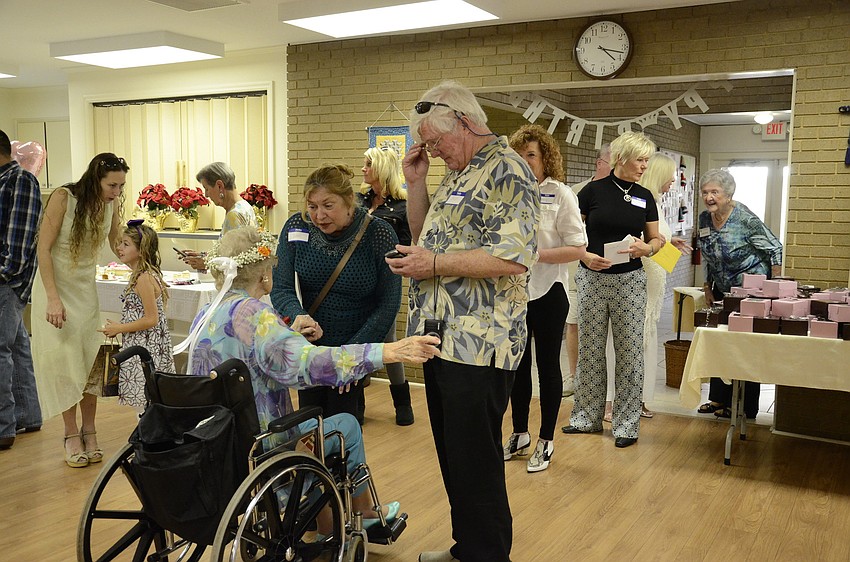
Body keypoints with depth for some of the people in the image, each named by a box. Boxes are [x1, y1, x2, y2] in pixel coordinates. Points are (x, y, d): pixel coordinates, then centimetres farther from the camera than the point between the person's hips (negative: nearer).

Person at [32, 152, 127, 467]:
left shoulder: (112, 204, -6)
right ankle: (72, 435, 9)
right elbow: (43, 249, -20)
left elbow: (117, 245, 7)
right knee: (65, 360, -3)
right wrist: (53, 298, -25)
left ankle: (89, 432, 15)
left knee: (91, 360, 3)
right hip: (55, 287, -4)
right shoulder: (63, 198, -21)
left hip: (86, 288, 4)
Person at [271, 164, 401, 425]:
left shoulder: (379, 235, -15)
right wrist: (298, 317, -27)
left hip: (356, 345, -3)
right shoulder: (296, 227, -7)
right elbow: (281, 289, -6)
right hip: (310, 345, 3)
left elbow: (388, 303, -11)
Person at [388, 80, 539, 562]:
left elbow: (515, 256, -24)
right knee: (452, 453, 17)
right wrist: (415, 183, 13)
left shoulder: (506, 170, -12)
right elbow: (425, 234, 27)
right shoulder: (459, 175, 18)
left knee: (475, 461, -1)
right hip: (443, 337, 10)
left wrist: (435, 264, -18)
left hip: (479, 344, -10)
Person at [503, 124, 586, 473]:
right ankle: (519, 434, 30)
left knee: (547, 366, 8)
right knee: (518, 365, 14)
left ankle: (546, 441, 21)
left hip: (547, 293, -4)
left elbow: (578, 248, -13)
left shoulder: (560, 195, -8)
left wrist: (537, 254, -21)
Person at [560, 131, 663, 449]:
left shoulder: (645, 197, 6)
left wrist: (646, 248, -11)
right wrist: (586, 256, -18)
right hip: (592, 279, -1)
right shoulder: (592, 191, -3)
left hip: (630, 280, 1)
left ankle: (626, 423, 14)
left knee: (629, 351, 3)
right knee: (589, 350, 8)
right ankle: (587, 417, 23)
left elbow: (655, 238, 11)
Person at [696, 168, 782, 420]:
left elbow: (775, 250, -13)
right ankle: (719, 398, 22)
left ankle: (745, 407, 9)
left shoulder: (745, 219, -20)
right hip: (722, 290, 7)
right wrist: (708, 287, 13)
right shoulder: (705, 219, 1)